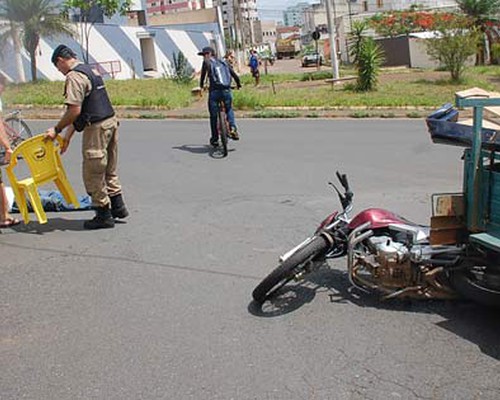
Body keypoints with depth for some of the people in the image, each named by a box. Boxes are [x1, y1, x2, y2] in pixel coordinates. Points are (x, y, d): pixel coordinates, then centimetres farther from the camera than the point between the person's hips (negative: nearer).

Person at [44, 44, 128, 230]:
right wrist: (67, 135, 19)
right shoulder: (90, 70, 18)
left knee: (93, 174, 2)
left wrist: (56, 129, -7)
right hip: (111, 121, 9)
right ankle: (117, 206, 27)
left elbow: (74, 110, -20)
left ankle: (104, 215, 10)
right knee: (109, 170, 20)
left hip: (97, 127, -9)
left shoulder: (74, 76, -13)